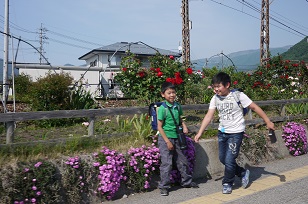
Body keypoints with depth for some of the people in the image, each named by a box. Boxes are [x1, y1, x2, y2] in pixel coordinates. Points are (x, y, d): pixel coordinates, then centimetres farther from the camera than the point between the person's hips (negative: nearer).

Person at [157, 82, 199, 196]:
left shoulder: (177, 106, 4)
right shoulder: (162, 108, -14)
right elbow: (159, 127, -13)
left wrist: (184, 126, -1)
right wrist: (167, 141, -16)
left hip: (176, 137, 6)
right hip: (165, 138, -6)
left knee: (182, 160, 16)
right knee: (166, 163, -4)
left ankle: (186, 181, 33)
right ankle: (164, 186, 8)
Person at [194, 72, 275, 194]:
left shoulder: (238, 96, -15)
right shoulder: (215, 98, -1)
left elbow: (255, 108, -8)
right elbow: (209, 116, -3)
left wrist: (268, 122, -7)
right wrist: (199, 133, -9)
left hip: (236, 133, -6)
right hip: (222, 132, 6)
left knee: (229, 160, -8)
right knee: (222, 159, 12)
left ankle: (227, 184, 17)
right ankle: (243, 173, 34)